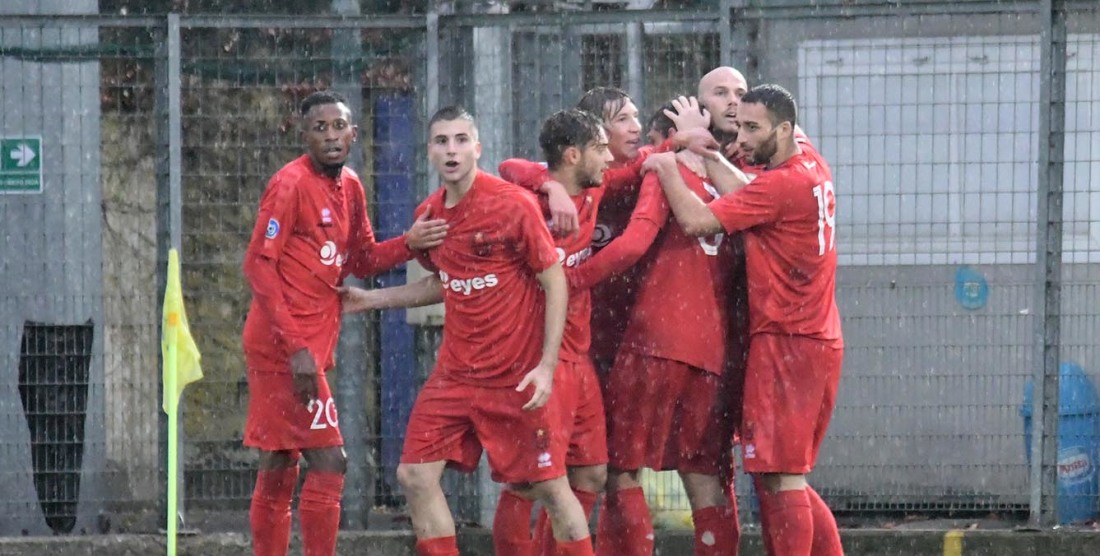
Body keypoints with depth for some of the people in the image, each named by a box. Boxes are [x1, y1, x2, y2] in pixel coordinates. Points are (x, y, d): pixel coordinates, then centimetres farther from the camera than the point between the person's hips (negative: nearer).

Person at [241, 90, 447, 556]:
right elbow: (259, 266, -15)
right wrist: (296, 346, -20)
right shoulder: (291, 184, -13)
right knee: (328, 462, -12)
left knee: (278, 471, 11)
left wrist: (409, 244, -2)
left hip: (307, 344, 9)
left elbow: (362, 261, 18)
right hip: (284, 344, -9)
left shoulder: (349, 187, 12)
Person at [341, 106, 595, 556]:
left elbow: (555, 282, -10)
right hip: (456, 375, 6)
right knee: (415, 475, -1)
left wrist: (547, 366, -17)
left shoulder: (513, 204, -12)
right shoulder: (430, 213, 6)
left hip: (519, 378, -6)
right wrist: (371, 299, 20)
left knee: (548, 487, -3)